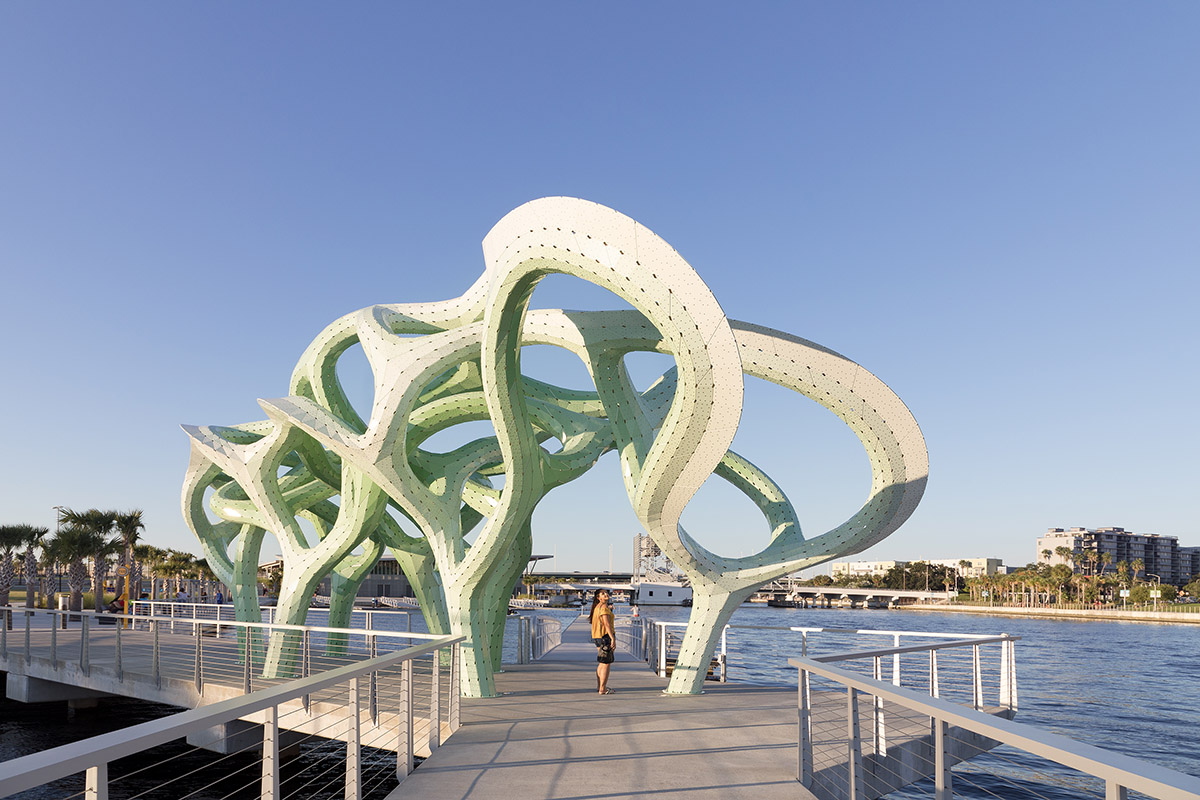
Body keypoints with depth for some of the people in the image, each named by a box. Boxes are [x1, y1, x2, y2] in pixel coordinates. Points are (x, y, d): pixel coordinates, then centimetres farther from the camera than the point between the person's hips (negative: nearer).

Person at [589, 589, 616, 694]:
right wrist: (613, 639, -23)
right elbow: (607, 624, -21)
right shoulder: (604, 607, -15)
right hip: (606, 636, -10)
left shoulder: (597, 607, 15)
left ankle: (599, 686, 28)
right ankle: (602, 689, -6)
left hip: (598, 637, 10)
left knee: (602, 663, 20)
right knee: (606, 663, -6)